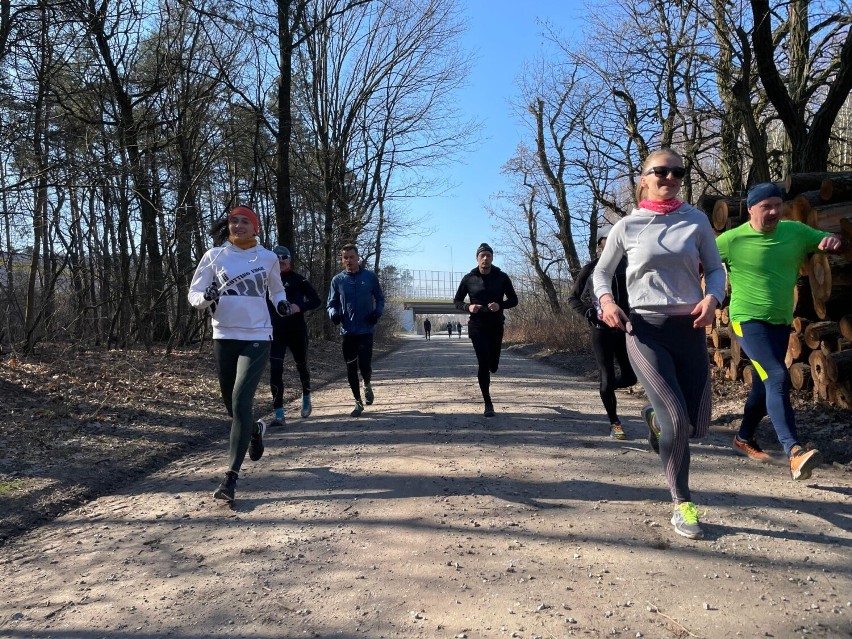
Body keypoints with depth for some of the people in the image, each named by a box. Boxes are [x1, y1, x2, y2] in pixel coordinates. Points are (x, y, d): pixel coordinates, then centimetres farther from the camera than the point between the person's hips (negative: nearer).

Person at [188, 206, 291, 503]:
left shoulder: (268, 257, 4)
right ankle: (256, 430, 47)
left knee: (241, 401, -14)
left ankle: (231, 476, -10)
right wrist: (206, 297, -18)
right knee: (232, 404, 12)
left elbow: (276, 289, 21)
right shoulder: (214, 256, 2)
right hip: (224, 337, 2)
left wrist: (281, 303, -1)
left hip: (257, 337, -2)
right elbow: (193, 294, 5)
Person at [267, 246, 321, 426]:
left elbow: (316, 300, -4)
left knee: (301, 366, 16)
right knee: (275, 370, -11)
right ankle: (279, 413, -8)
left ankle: (306, 398, 43)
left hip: (297, 330, -1)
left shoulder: (298, 280, -3)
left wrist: (299, 307, -21)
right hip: (275, 332, 1)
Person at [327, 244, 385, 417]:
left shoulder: (370, 277, 1)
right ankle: (358, 402, 21)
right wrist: (333, 313, -13)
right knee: (351, 369, 5)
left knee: (364, 365, -11)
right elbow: (331, 303, 9)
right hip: (347, 331, 2)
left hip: (366, 330, -2)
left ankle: (367, 385, 24)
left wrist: (378, 312, -10)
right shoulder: (337, 280, 4)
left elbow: (380, 299, 9)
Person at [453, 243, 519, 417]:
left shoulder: (502, 277, 0)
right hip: (477, 327, -2)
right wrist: (468, 307, -15)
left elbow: (514, 300, 5)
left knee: (493, 366, 7)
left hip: (496, 327, 2)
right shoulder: (469, 279, -2)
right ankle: (488, 404, -2)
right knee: (483, 364, -12)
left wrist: (500, 305, -16)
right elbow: (456, 301, 6)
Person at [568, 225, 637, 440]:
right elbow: (573, 298, 5)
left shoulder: (627, 265, 4)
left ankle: (607, 389, 38)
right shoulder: (591, 269, -1)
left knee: (629, 377, 5)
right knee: (608, 377, -2)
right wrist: (589, 313, -10)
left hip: (625, 328, 3)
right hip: (602, 330, -3)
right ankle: (614, 422, 15)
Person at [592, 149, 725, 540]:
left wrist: (712, 298, -13)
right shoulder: (627, 227, 1)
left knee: (697, 426, 5)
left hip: (689, 329, 3)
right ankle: (682, 505, 8)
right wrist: (607, 301, -9)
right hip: (645, 330, -3)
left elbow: (715, 268, 10)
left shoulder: (696, 221, 4)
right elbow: (602, 272, 12)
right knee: (677, 419, -14)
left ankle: (655, 418, 42)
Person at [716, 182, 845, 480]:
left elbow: (832, 243, 12)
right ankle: (794, 453, -27)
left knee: (766, 384, 17)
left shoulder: (795, 231, 4)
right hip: (748, 319, -6)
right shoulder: (732, 239, -11)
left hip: (780, 322, 7)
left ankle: (744, 438, 37)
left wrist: (833, 241, -10)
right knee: (778, 377, -23)